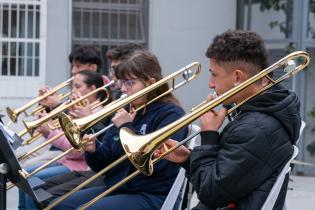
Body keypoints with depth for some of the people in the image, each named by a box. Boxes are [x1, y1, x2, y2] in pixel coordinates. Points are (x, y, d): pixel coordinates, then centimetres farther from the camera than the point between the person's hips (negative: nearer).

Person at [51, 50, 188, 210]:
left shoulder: (170, 114, -7)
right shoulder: (125, 112, 14)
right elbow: (104, 165, 14)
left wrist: (126, 128, -17)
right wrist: (93, 151, -8)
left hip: (151, 197, -8)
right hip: (115, 190, 8)